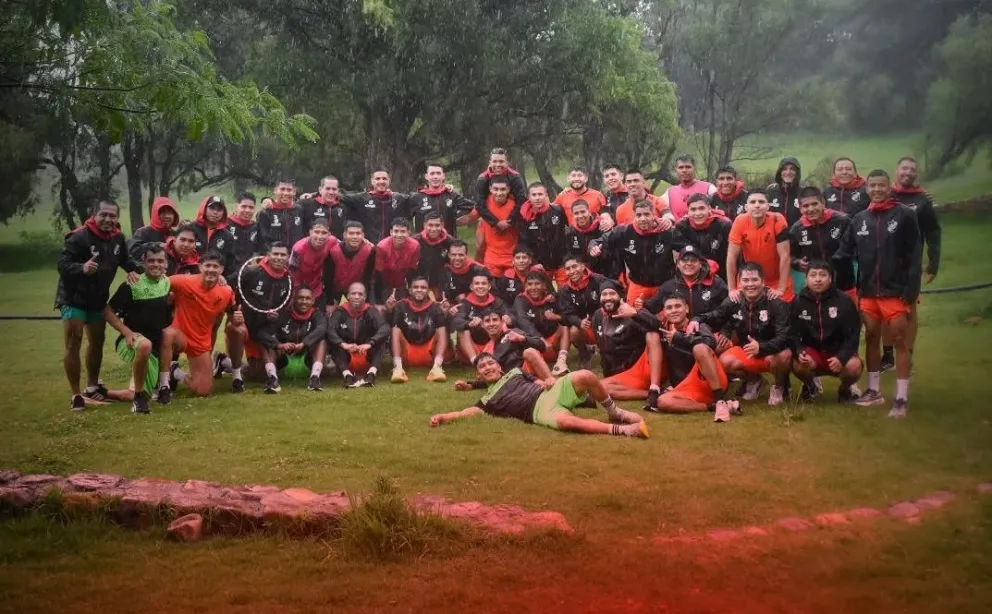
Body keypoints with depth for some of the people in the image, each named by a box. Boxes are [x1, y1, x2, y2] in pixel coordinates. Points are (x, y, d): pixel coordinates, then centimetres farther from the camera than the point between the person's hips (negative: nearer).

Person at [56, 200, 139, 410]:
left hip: (98, 299, 7)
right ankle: (76, 394, -1)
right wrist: (82, 268, -47)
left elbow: (124, 258, 15)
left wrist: (132, 269, -6)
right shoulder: (79, 237, -23)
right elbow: (62, 264, -27)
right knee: (73, 344, -8)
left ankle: (92, 387, 36)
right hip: (74, 298, -7)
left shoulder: (117, 238, -2)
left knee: (97, 342, 18)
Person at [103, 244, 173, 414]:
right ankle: (138, 395, -24)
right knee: (145, 345, -42)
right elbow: (108, 312, -7)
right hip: (130, 342, -6)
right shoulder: (131, 285, -11)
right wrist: (127, 332, -19)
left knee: (142, 396, 7)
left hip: (155, 349, 6)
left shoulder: (169, 284, 4)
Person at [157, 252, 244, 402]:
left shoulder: (227, 292, -9)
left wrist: (237, 319, -15)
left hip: (202, 342, 4)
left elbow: (232, 314, 7)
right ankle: (164, 386, -25)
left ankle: (176, 373, 29)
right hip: (180, 336, -4)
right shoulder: (184, 282, -20)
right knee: (168, 334, -42)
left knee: (204, 391, -3)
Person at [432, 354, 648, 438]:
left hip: (551, 392, 3)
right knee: (566, 422, -40)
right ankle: (620, 429, -35)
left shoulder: (514, 372, 28)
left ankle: (614, 412, -4)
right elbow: (471, 411, 5)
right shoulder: (488, 399, 20)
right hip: (540, 410, -3)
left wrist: (550, 380, -1)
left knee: (585, 376, -27)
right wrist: (444, 417, -8)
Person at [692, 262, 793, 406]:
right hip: (746, 351, 4)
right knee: (725, 362, -24)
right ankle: (753, 380, 11)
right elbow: (715, 316, 1)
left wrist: (761, 347, -48)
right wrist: (697, 320, -24)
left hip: (772, 351, -4)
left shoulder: (776, 304, -20)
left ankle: (780, 386, -1)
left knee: (782, 356, -38)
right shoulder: (734, 301, -6)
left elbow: (783, 337, -29)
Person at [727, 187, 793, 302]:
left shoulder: (777, 220, -20)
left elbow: (785, 256, -19)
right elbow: (732, 256, -13)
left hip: (777, 280, -1)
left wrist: (781, 289, -21)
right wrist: (732, 289, -15)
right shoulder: (740, 222, -16)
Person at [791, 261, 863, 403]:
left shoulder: (844, 300, -11)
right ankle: (810, 385, 7)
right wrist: (799, 352, -24)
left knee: (854, 366, -33)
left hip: (838, 351, -1)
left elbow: (853, 335, -10)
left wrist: (841, 357, -25)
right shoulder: (798, 301, -6)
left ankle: (847, 387, 7)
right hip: (811, 350, 1)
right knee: (798, 364, -33)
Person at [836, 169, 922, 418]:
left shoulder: (905, 216, -4)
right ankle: (873, 390, 26)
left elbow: (915, 257, -7)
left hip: (895, 292, -5)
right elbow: (845, 252, 10)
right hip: (867, 292, 5)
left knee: (899, 342, -2)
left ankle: (901, 399, 2)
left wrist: (912, 290, -14)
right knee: (871, 339, 13)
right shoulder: (859, 219, 9)